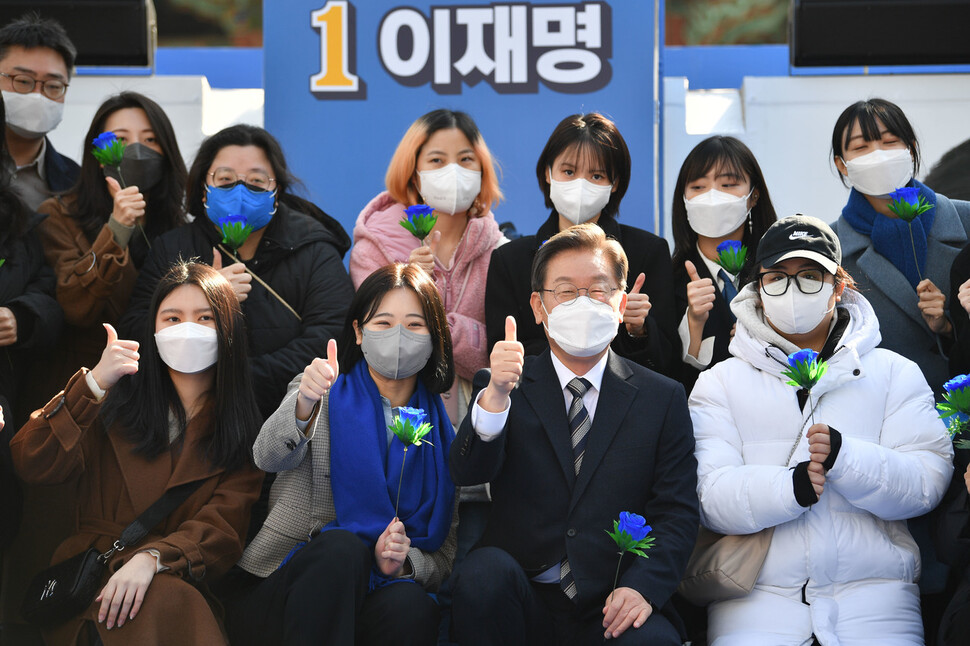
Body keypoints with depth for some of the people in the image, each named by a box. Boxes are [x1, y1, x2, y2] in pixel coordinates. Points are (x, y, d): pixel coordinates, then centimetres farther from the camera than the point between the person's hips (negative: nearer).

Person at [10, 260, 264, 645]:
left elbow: (223, 526, -4)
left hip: (186, 581, 0)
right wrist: (94, 384, -9)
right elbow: (32, 466, 0)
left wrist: (152, 557, -24)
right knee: (165, 602, -35)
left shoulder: (245, 427, 11)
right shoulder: (119, 400, 14)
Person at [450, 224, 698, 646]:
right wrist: (495, 395, -29)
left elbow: (676, 513, 4)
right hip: (521, 601, 2)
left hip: (614, 608, -2)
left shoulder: (663, 398, 10)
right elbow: (467, 474, -10)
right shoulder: (502, 387, 8)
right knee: (483, 571, -30)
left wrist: (643, 587, -14)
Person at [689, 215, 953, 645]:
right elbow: (710, 496, -2)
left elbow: (928, 482, -1)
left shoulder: (895, 374, 13)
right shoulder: (720, 383, 11)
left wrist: (845, 458, -18)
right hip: (755, 604, -1)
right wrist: (790, 486, -20)